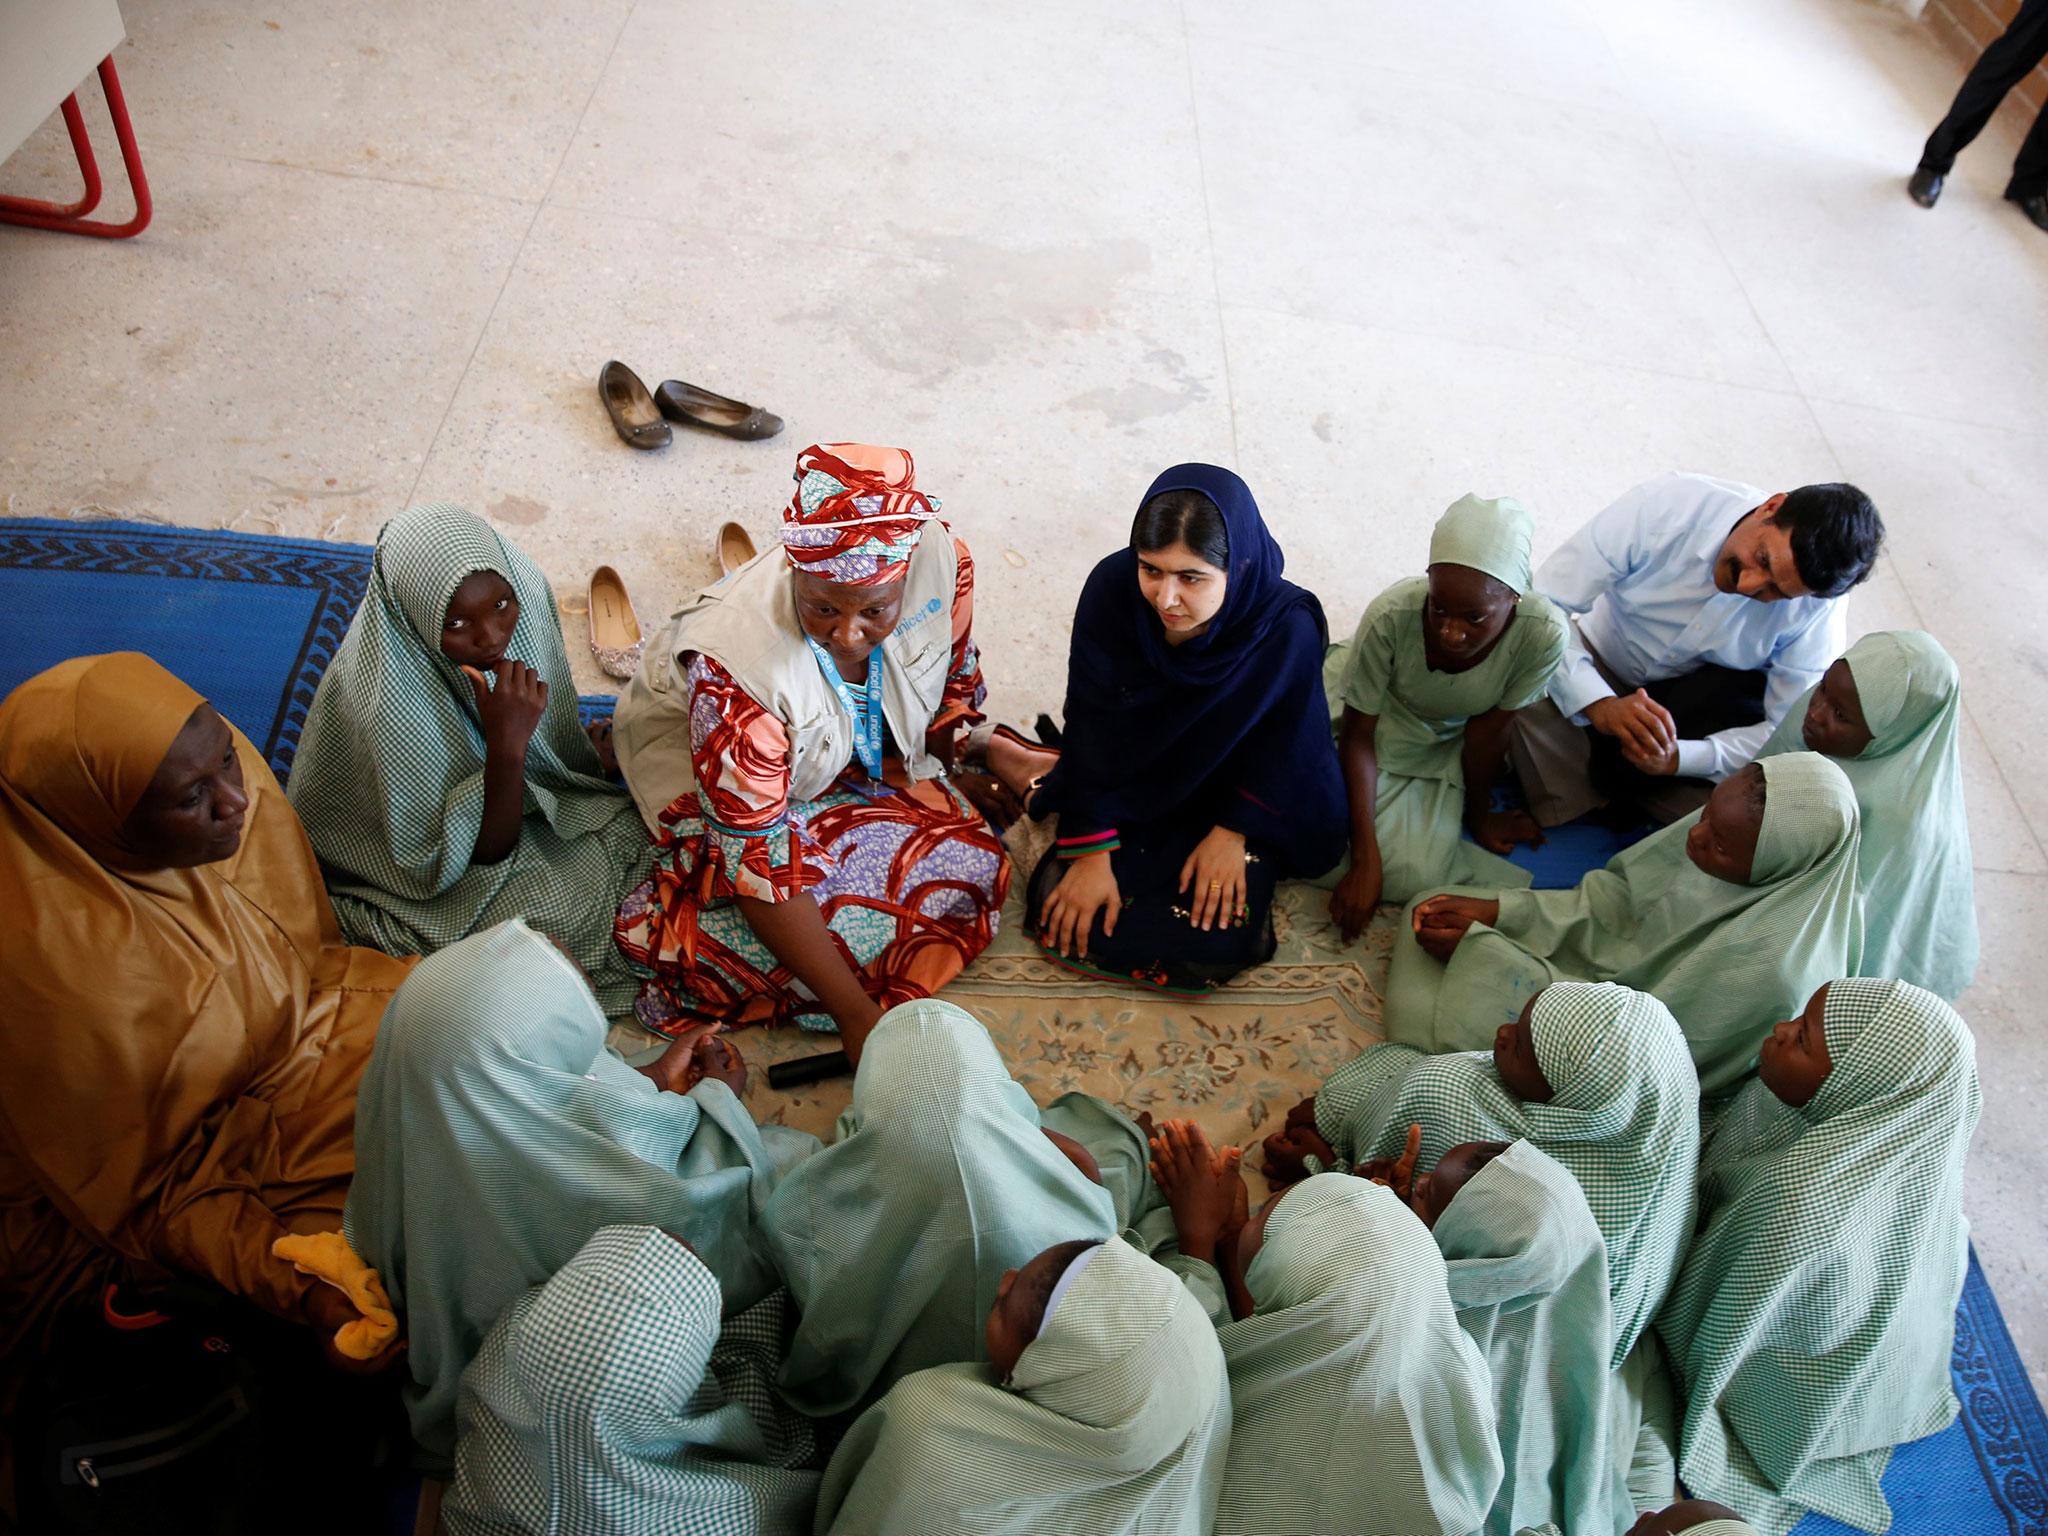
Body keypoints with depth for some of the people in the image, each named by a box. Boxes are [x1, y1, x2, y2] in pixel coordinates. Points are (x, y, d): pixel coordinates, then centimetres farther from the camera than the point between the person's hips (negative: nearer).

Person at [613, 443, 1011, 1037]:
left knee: (970, 858, -9)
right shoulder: (737, 660, -41)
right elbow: (757, 858, -35)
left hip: (864, 754, 5)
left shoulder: (939, 558, -28)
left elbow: (953, 679, -4)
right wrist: (855, 1012, -34)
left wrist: (952, 783, 12)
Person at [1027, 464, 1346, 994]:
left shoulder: (1288, 627, -29)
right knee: (1068, 922, -13)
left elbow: (1279, 744, -11)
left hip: (1229, 801, 0)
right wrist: (1091, 852, -18)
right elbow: (1089, 727, -18)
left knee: (1214, 944, -16)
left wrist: (1233, 832, -9)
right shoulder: (1112, 588, -25)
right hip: (1126, 784, 0)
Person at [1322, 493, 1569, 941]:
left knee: (1412, 874, -14)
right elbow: (1358, 736, -24)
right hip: (1377, 718, -1)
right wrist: (1365, 859, -27)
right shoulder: (1392, 616, -36)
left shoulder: (1543, 633, -33)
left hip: (1446, 743, 1)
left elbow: (1487, 730, -15)